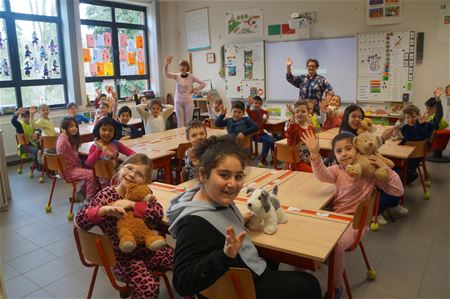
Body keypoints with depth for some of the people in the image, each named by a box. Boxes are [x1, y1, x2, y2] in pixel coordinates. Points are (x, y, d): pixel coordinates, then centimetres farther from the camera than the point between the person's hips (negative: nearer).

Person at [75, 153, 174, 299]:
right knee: (148, 286, -28)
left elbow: (158, 213, -17)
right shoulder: (106, 195, -11)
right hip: (124, 257, -5)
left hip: (150, 249, 5)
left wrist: (132, 204, -28)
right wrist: (105, 209, -35)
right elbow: (80, 220, -19)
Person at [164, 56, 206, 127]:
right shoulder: (176, 76, -1)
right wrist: (166, 65, -32)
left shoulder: (191, 77, -3)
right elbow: (166, 75, -17)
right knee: (180, 122, 4)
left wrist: (194, 90, -4)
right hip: (178, 102, 1)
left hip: (188, 101, -1)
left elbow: (203, 84, -2)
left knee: (188, 122, 5)